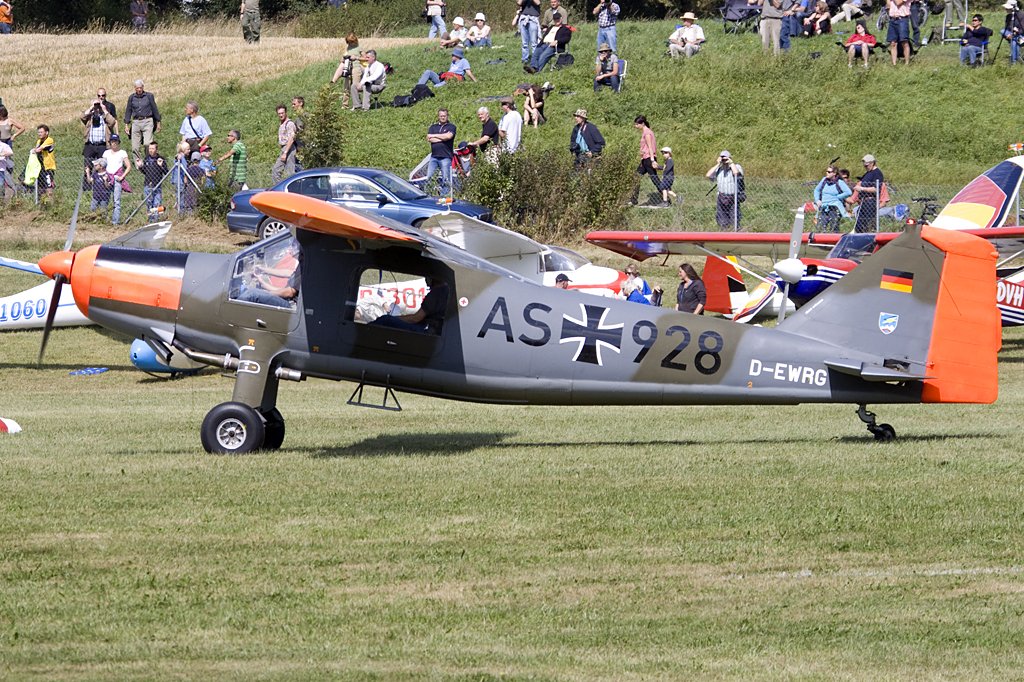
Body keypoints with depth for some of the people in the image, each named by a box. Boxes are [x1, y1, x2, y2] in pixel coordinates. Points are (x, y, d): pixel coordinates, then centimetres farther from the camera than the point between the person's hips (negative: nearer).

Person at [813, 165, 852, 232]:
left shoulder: (839, 182, -3)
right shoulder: (824, 180, 12)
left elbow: (849, 192, -12)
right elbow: (817, 190, 25)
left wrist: (837, 197, -8)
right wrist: (817, 200, 9)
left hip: (835, 207, -5)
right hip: (823, 207, 5)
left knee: (834, 228, -5)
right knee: (821, 226, -6)